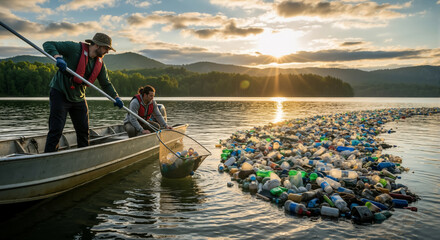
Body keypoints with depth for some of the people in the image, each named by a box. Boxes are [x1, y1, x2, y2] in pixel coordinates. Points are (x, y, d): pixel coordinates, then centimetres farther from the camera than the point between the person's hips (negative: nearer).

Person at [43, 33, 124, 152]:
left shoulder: (100, 64, 4)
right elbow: (48, 44, -14)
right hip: (60, 93, -7)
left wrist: (115, 97, -1)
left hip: (79, 98, 7)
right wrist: (58, 57, -33)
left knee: (84, 131, 12)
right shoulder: (74, 48, -15)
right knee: (56, 130, -10)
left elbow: (106, 84, 12)